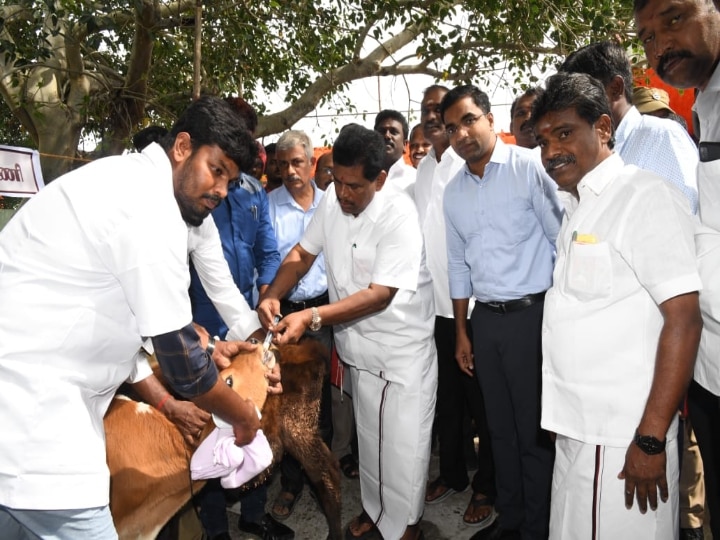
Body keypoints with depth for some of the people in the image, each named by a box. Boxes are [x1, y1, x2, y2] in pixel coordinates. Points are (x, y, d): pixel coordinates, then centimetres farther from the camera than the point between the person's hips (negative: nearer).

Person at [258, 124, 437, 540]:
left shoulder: (399, 215, -23)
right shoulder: (332, 200, -5)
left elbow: (379, 294, -26)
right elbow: (302, 254, 5)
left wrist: (311, 317, -32)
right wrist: (272, 296, -13)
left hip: (404, 348, -5)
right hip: (361, 346, 6)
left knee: (404, 444, 5)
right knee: (369, 436, 20)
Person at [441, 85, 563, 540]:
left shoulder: (529, 167, -7)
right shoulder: (453, 192, 10)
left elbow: (563, 240, -8)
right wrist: (461, 333, 14)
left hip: (532, 312, -5)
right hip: (485, 317, 5)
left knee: (533, 428, 5)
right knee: (501, 426, 16)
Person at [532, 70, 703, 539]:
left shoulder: (646, 197, -12)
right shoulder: (578, 207, 13)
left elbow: (684, 320, -18)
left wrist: (651, 439, -19)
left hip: (622, 439, -8)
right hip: (576, 429, 8)